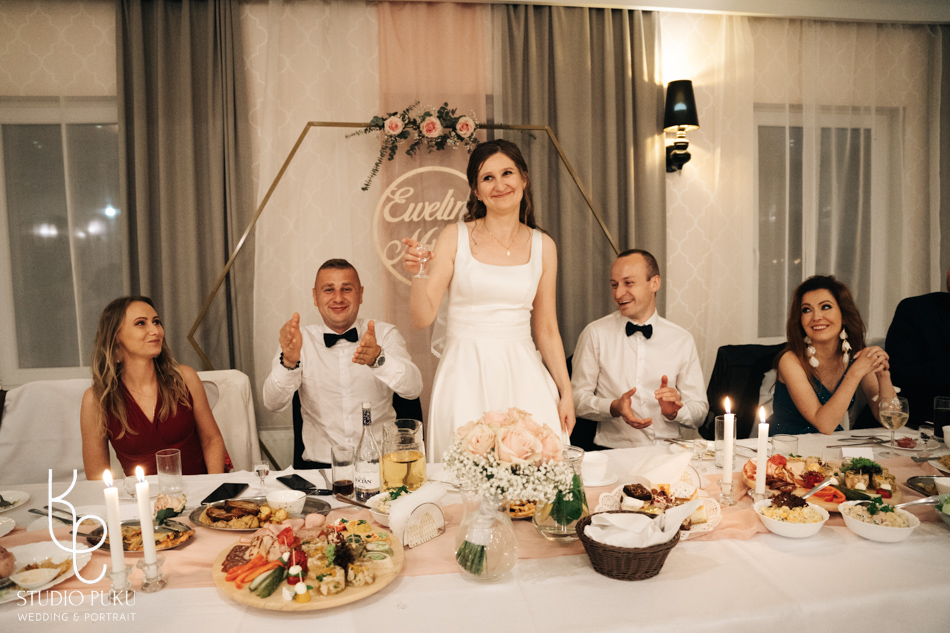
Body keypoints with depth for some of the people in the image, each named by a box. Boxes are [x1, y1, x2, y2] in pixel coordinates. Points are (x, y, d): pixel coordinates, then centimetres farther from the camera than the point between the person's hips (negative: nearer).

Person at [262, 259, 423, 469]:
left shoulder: (385, 334, 4)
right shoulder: (299, 340, 6)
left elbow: (414, 388, -12)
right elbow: (273, 403, -8)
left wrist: (378, 358, -32)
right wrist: (289, 362, -28)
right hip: (319, 464, 1)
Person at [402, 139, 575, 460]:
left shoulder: (543, 246, 7)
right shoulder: (456, 237, 0)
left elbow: (546, 329, 11)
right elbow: (422, 319, -4)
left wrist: (566, 391, 6)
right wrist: (417, 274, -21)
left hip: (522, 374, 2)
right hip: (466, 376, -2)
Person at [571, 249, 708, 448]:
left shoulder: (682, 340, 10)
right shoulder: (595, 334, 5)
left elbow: (699, 411, 11)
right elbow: (577, 397, 2)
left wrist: (674, 411, -10)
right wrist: (613, 407, -15)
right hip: (612, 450, -1)